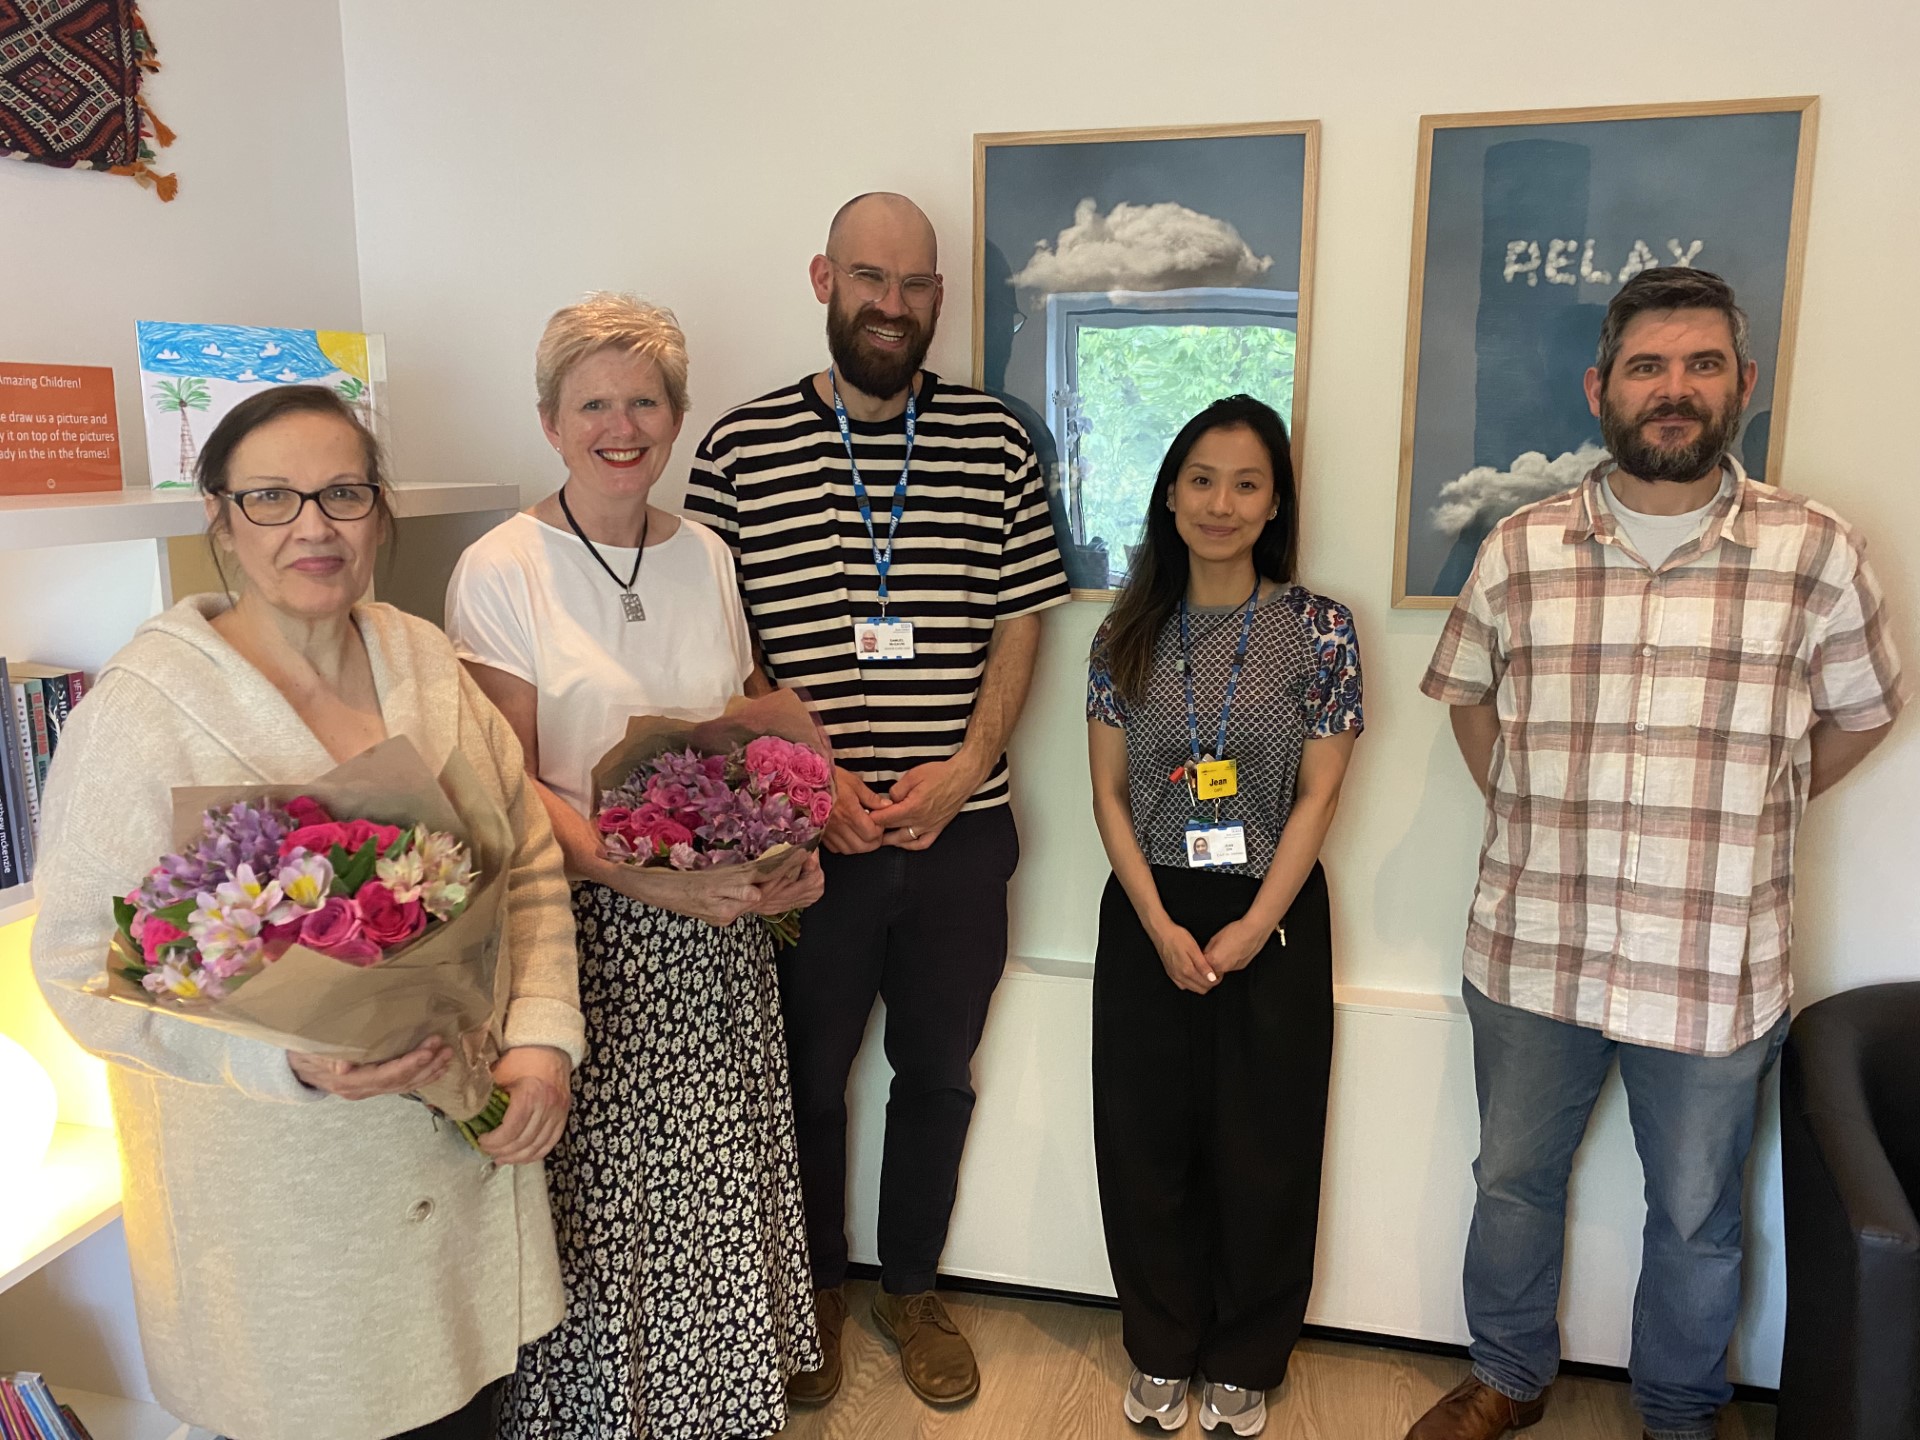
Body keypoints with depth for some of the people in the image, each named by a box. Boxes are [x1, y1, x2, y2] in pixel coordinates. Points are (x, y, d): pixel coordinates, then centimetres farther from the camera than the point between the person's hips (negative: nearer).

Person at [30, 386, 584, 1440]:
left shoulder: (426, 662, 1)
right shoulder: (144, 708, -13)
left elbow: (530, 863, 5)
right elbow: (84, 960, -13)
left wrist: (541, 1037, -6)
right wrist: (290, 1057, -27)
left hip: (465, 1146, 4)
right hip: (279, 1187, -4)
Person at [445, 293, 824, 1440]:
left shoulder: (705, 557, 7)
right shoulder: (501, 570, -7)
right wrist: (644, 876, -22)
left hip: (719, 928, 4)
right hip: (585, 927, -4)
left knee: (716, 1189, 12)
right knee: (600, 1194, 4)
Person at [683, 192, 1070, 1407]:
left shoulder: (996, 442, 1)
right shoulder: (740, 449, -3)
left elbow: (1021, 624, 3)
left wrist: (964, 769, -10)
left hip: (959, 831, 2)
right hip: (804, 836, -1)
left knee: (937, 1074, 17)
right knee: (809, 1076, 16)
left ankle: (913, 1287, 40)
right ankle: (817, 1288, 41)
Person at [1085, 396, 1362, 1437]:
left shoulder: (1319, 629, -4)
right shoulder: (1129, 632, 2)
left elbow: (1318, 795, -6)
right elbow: (1110, 793, 1)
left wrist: (1251, 929, -12)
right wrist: (1162, 927, -9)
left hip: (1273, 919, -1)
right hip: (1148, 917, 2)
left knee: (1262, 1152, 9)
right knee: (1147, 1144, 11)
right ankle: (1161, 1352, 32)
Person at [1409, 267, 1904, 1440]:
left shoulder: (1816, 553, -7)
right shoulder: (1521, 549, -2)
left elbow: (1860, 715, 7)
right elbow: (1469, 695, 12)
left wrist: (1735, 817, 2)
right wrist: (1532, 815, 5)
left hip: (1715, 971, -1)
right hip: (1531, 950, 2)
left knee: (1696, 1218, 17)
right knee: (1514, 1181, 18)